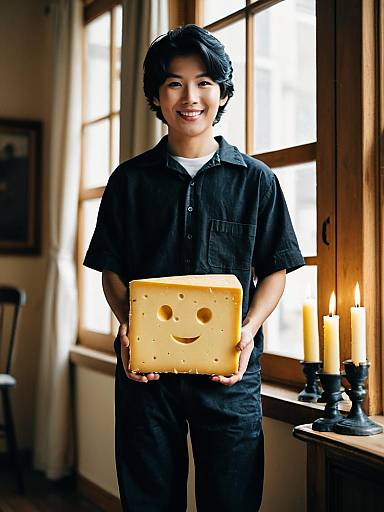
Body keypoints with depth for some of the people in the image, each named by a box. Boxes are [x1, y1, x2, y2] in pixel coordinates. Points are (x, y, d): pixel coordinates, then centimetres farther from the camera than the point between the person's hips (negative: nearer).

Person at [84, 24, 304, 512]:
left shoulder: (256, 180, 5)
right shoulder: (130, 180, 7)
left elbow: (274, 270, 7)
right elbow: (112, 269, 10)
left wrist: (249, 330, -9)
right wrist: (127, 326, -8)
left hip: (228, 370, 0)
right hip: (144, 366, 1)